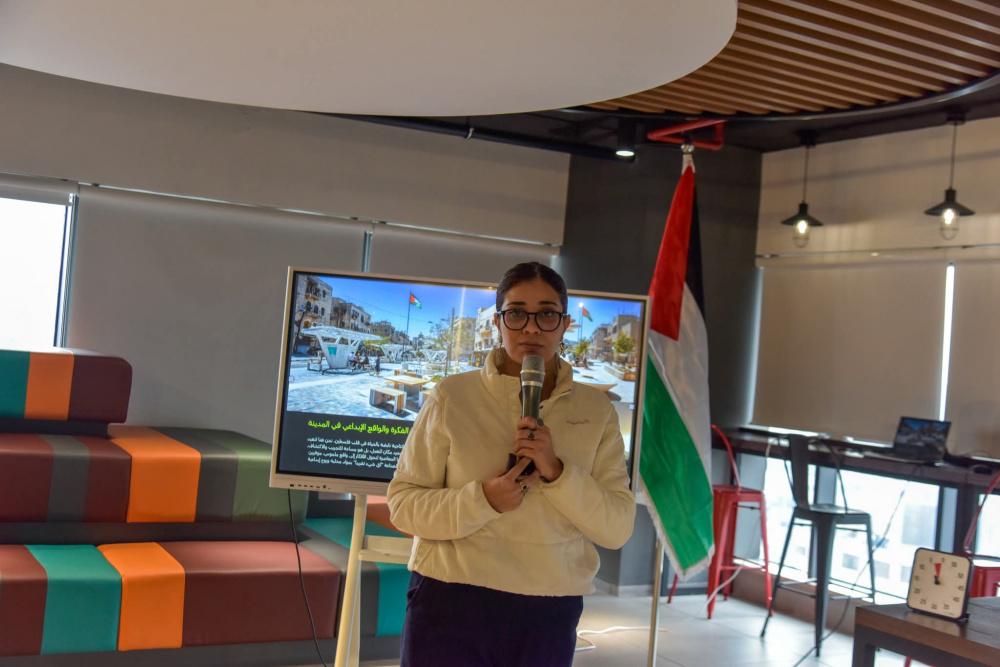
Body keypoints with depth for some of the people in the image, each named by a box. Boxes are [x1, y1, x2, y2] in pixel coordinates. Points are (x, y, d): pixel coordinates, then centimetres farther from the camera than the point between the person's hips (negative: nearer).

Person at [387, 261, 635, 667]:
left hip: (548, 616, 2)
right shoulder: (453, 396, -3)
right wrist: (483, 499, -18)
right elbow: (403, 505, -3)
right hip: (450, 605, -2)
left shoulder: (596, 410, 3)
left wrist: (556, 472, -17)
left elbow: (617, 528, -2)